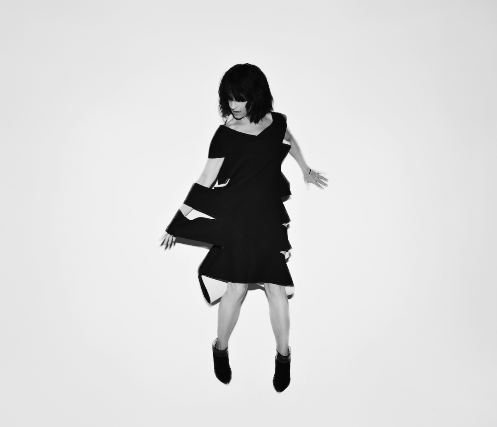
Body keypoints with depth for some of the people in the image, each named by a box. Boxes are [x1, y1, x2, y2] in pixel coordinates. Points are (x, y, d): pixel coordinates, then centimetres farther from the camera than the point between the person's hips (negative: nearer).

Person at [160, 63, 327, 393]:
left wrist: (307, 172, 32)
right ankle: (221, 349, 25)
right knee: (237, 287, -2)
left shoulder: (277, 121, 1)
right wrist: (177, 223, -7)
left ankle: (283, 356, 25)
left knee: (276, 287, 4)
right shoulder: (225, 135, -9)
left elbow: (290, 142, 25)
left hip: (271, 219, 3)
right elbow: (205, 182, -7)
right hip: (237, 221, -3)